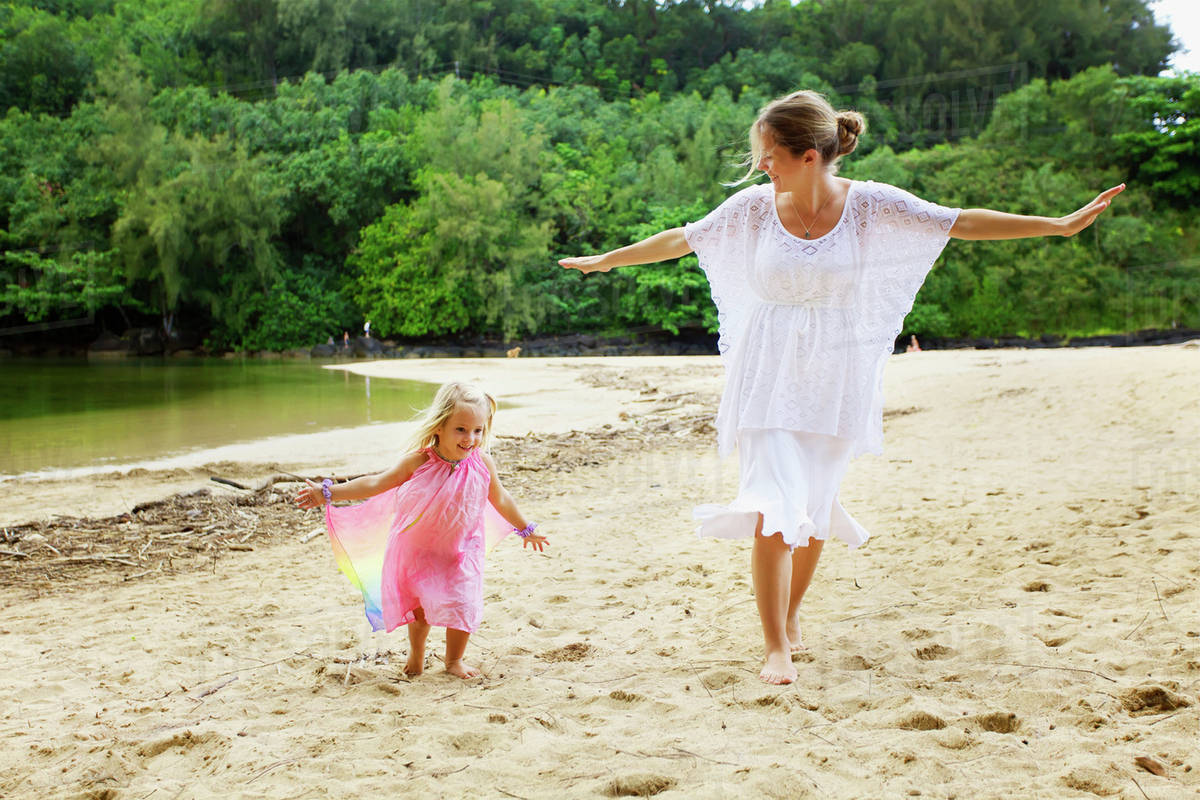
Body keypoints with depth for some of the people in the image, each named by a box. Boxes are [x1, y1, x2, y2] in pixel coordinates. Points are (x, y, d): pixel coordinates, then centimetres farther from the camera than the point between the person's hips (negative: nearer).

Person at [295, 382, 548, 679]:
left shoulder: (483, 464, -16)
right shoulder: (419, 462, -22)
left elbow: (500, 499, 3)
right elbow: (377, 484, -11)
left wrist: (526, 530, 15)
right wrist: (328, 493, -13)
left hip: (460, 552, 1)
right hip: (418, 551, 0)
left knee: (462, 606, -4)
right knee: (419, 607, 10)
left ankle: (454, 660, 23)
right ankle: (416, 654, 41)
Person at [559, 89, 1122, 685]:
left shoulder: (870, 205, -6)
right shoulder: (754, 207, -3)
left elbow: (963, 222, -6)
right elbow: (682, 240, 8)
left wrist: (1061, 225, -9)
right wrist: (606, 260, 16)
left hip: (837, 379, 1)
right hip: (769, 375, 0)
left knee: (813, 509, 11)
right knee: (774, 512, -11)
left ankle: (792, 611, 38)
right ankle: (776, 648, -1)